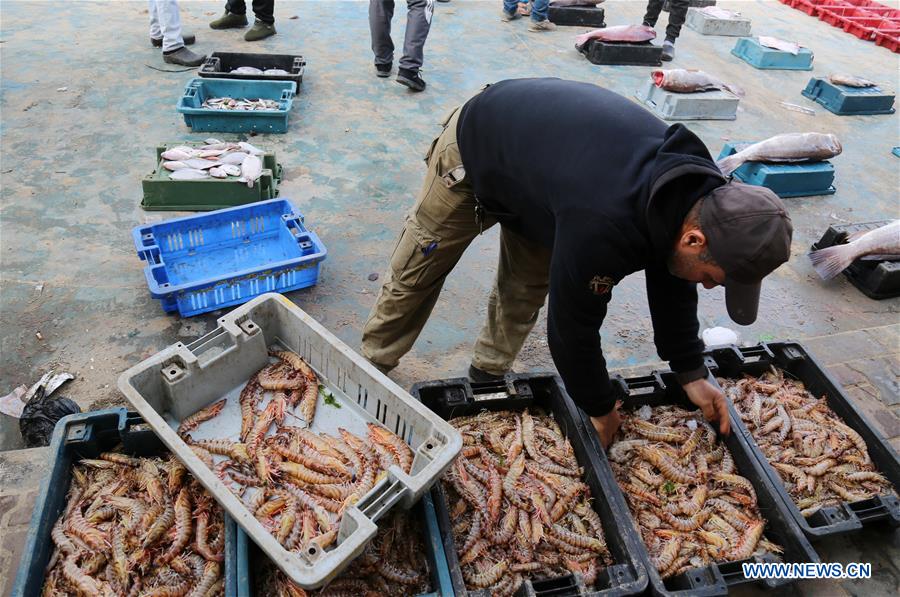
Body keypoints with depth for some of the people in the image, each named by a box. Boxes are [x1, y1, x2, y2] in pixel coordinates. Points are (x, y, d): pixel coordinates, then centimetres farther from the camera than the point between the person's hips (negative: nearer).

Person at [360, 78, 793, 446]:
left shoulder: (697, 188, -18)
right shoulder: (603, 225, -45)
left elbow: (670, 281, -2)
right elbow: (572, 322, -31)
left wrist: (691, 373, 1)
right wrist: (600, 409, -13)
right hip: (475, 146, -6)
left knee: (529, 287, 7)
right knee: (417, 272, 7)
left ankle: (488, 376, 28)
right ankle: (372, 368, 28)